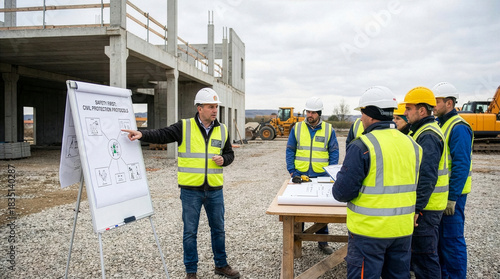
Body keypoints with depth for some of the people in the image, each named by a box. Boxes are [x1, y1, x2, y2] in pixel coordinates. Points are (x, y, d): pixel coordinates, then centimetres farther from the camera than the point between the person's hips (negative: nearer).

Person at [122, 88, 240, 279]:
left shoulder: (222, 130, 6)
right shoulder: (184, 127, -6)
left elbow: (229, 153, 14)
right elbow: (162, 135, -15)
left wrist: (223, 160, -7)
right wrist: (142, 134, -31)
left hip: (215, 190, 4)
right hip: (191, 189, -3)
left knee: (218, 229, 15)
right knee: (190, 231, 6)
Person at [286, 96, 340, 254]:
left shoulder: (328, 129, 3)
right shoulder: (297, 128, 4)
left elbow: (334, 152, 4)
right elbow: (290, 150, 5)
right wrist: (291, 171, -4)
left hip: (321, 176, 0)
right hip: (300, 175, 1)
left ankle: (323, 241, 21)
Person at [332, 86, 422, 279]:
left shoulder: (362, 146, -17)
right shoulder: (412, 144, 4)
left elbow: (343, 191, -17)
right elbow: (414, 187, 13)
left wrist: (336, 190, 4)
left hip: (369, 230, -6)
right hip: (403, 229, 7)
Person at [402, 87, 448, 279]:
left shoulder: (428, 136, -20)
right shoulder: (422, 131, 13)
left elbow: (427, 177, -25)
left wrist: (416, 209, -24)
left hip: (425, 207, -10)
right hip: (423, 204, 10)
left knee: (424, 255, -1)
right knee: (418, 251, 20)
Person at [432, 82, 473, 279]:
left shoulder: (458, 128, -17)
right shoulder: (438, 124, 11)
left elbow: (462, 166, -20)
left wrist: (452, 197, -21)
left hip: (452, 192, -9)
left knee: (452, 238, 0)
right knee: (439, 235, 17)